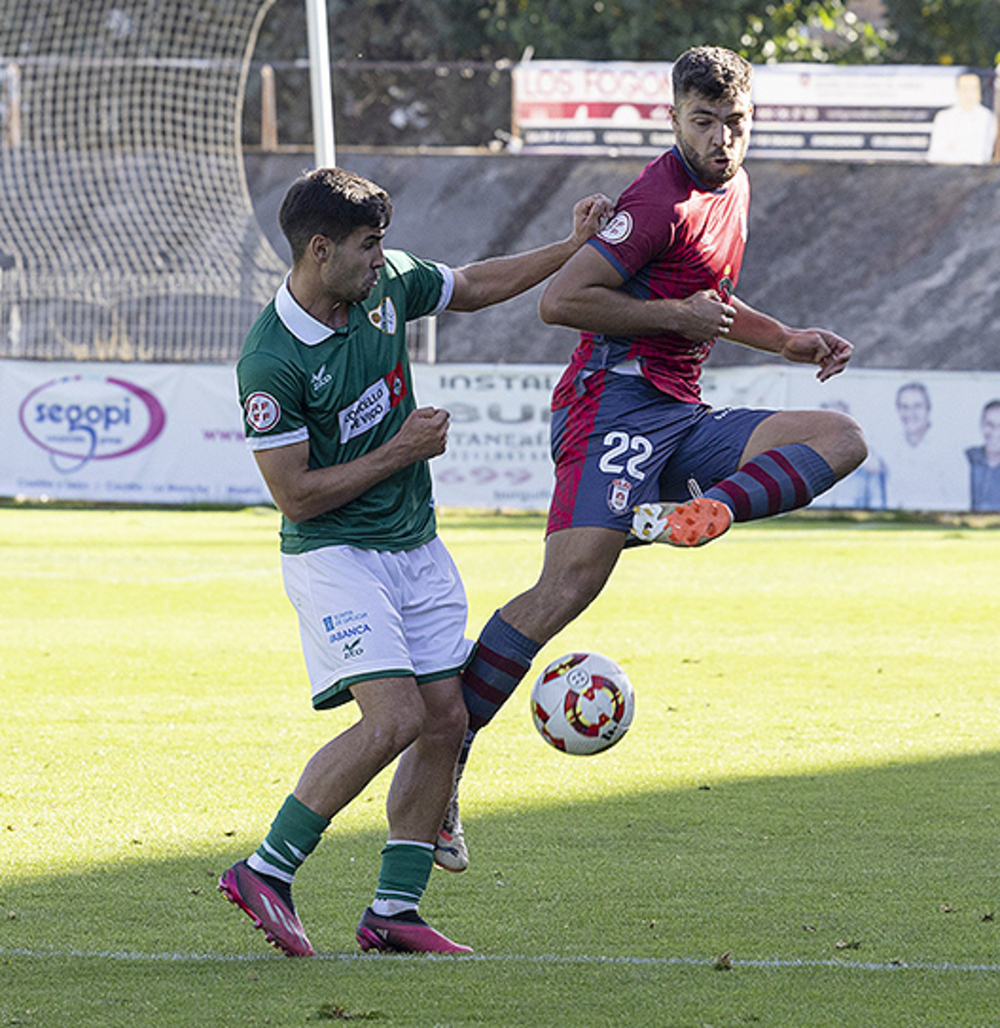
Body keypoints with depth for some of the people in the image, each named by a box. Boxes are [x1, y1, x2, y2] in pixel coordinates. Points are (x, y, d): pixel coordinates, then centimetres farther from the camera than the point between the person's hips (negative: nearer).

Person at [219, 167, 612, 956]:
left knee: (446, 721, 2)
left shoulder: (388, 283, -1)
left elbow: (478, 285, 20)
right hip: (333, 556, -7)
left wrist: (577, 245, 14)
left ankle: (394, 910, 8)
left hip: (417, 549, 8)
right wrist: (403, 450, -15)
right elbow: (296, 497, -19)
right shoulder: (271, 362, -21)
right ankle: (265, 873, -11)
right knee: (394, 717, -21)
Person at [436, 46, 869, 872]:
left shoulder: (733, 190, 19)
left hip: (680, 419, 9)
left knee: (841, 439, -4)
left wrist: (784, 341, 24)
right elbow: (560, 300, -16)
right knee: (572, 581, -24)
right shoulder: (664, 199, -10)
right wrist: (677, 316, -13)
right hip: (616, 404, -9)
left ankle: (697, 514, -26)